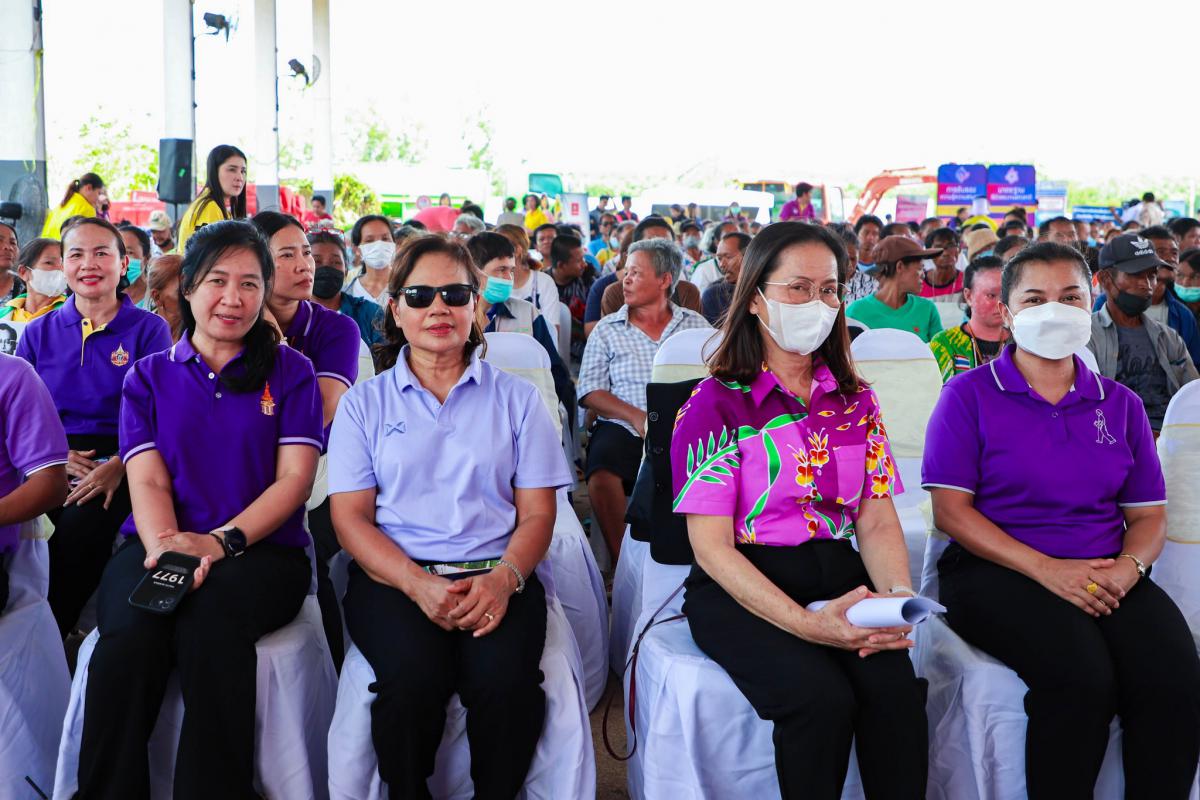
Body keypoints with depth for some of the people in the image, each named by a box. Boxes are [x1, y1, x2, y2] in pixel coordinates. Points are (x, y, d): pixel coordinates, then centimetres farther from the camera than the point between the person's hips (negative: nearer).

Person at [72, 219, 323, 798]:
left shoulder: (289, 372, 11)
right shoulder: (148, 377, 17)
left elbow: (295, 477, 2)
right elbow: (147, 480, 6)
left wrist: (221, 541, -15)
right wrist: (167, 546, -18)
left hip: (262, 549, -1)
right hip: (155, 546, 2)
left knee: (209, 620, -36)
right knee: (129, 636, -33)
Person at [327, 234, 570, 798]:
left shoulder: (516, 398, 13)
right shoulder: (364, 404, 12)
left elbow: (537, 513, 8)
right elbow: (350, 516, 4)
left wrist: (504, 578, -14)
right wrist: (419, 584, -14)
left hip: (496, 574, 1)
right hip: (393, 574, 0)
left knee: (506, 677, -30)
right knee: (414, 676, -31)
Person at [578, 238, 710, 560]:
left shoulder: (695, 324, 15)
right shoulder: (607, 330, 13)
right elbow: (590, 391, 5)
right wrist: (636, 416, -11)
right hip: (622, 428, 0)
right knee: (602, 475, -32)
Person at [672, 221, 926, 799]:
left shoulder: (855, 401, 16)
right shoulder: (716, 404, -2)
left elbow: (877, 519, 10)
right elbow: (711, 546, -8)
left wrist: (898, 596, -12)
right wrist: (807, 623, -21)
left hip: (840, 578, 4)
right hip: (740, 593, -4)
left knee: (895, 686, -26)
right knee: (821, 696, -29)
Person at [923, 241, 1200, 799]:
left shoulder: (1120, 405, 16)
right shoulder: (970, 395, 3)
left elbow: (1148, 515, 15)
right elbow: (951, 509, -5)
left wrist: (1128, 566, -10)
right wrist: (1047, 569, -17)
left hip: (1105, 577, 4)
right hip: (996, 570, -4)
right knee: (1083, 677, -31)